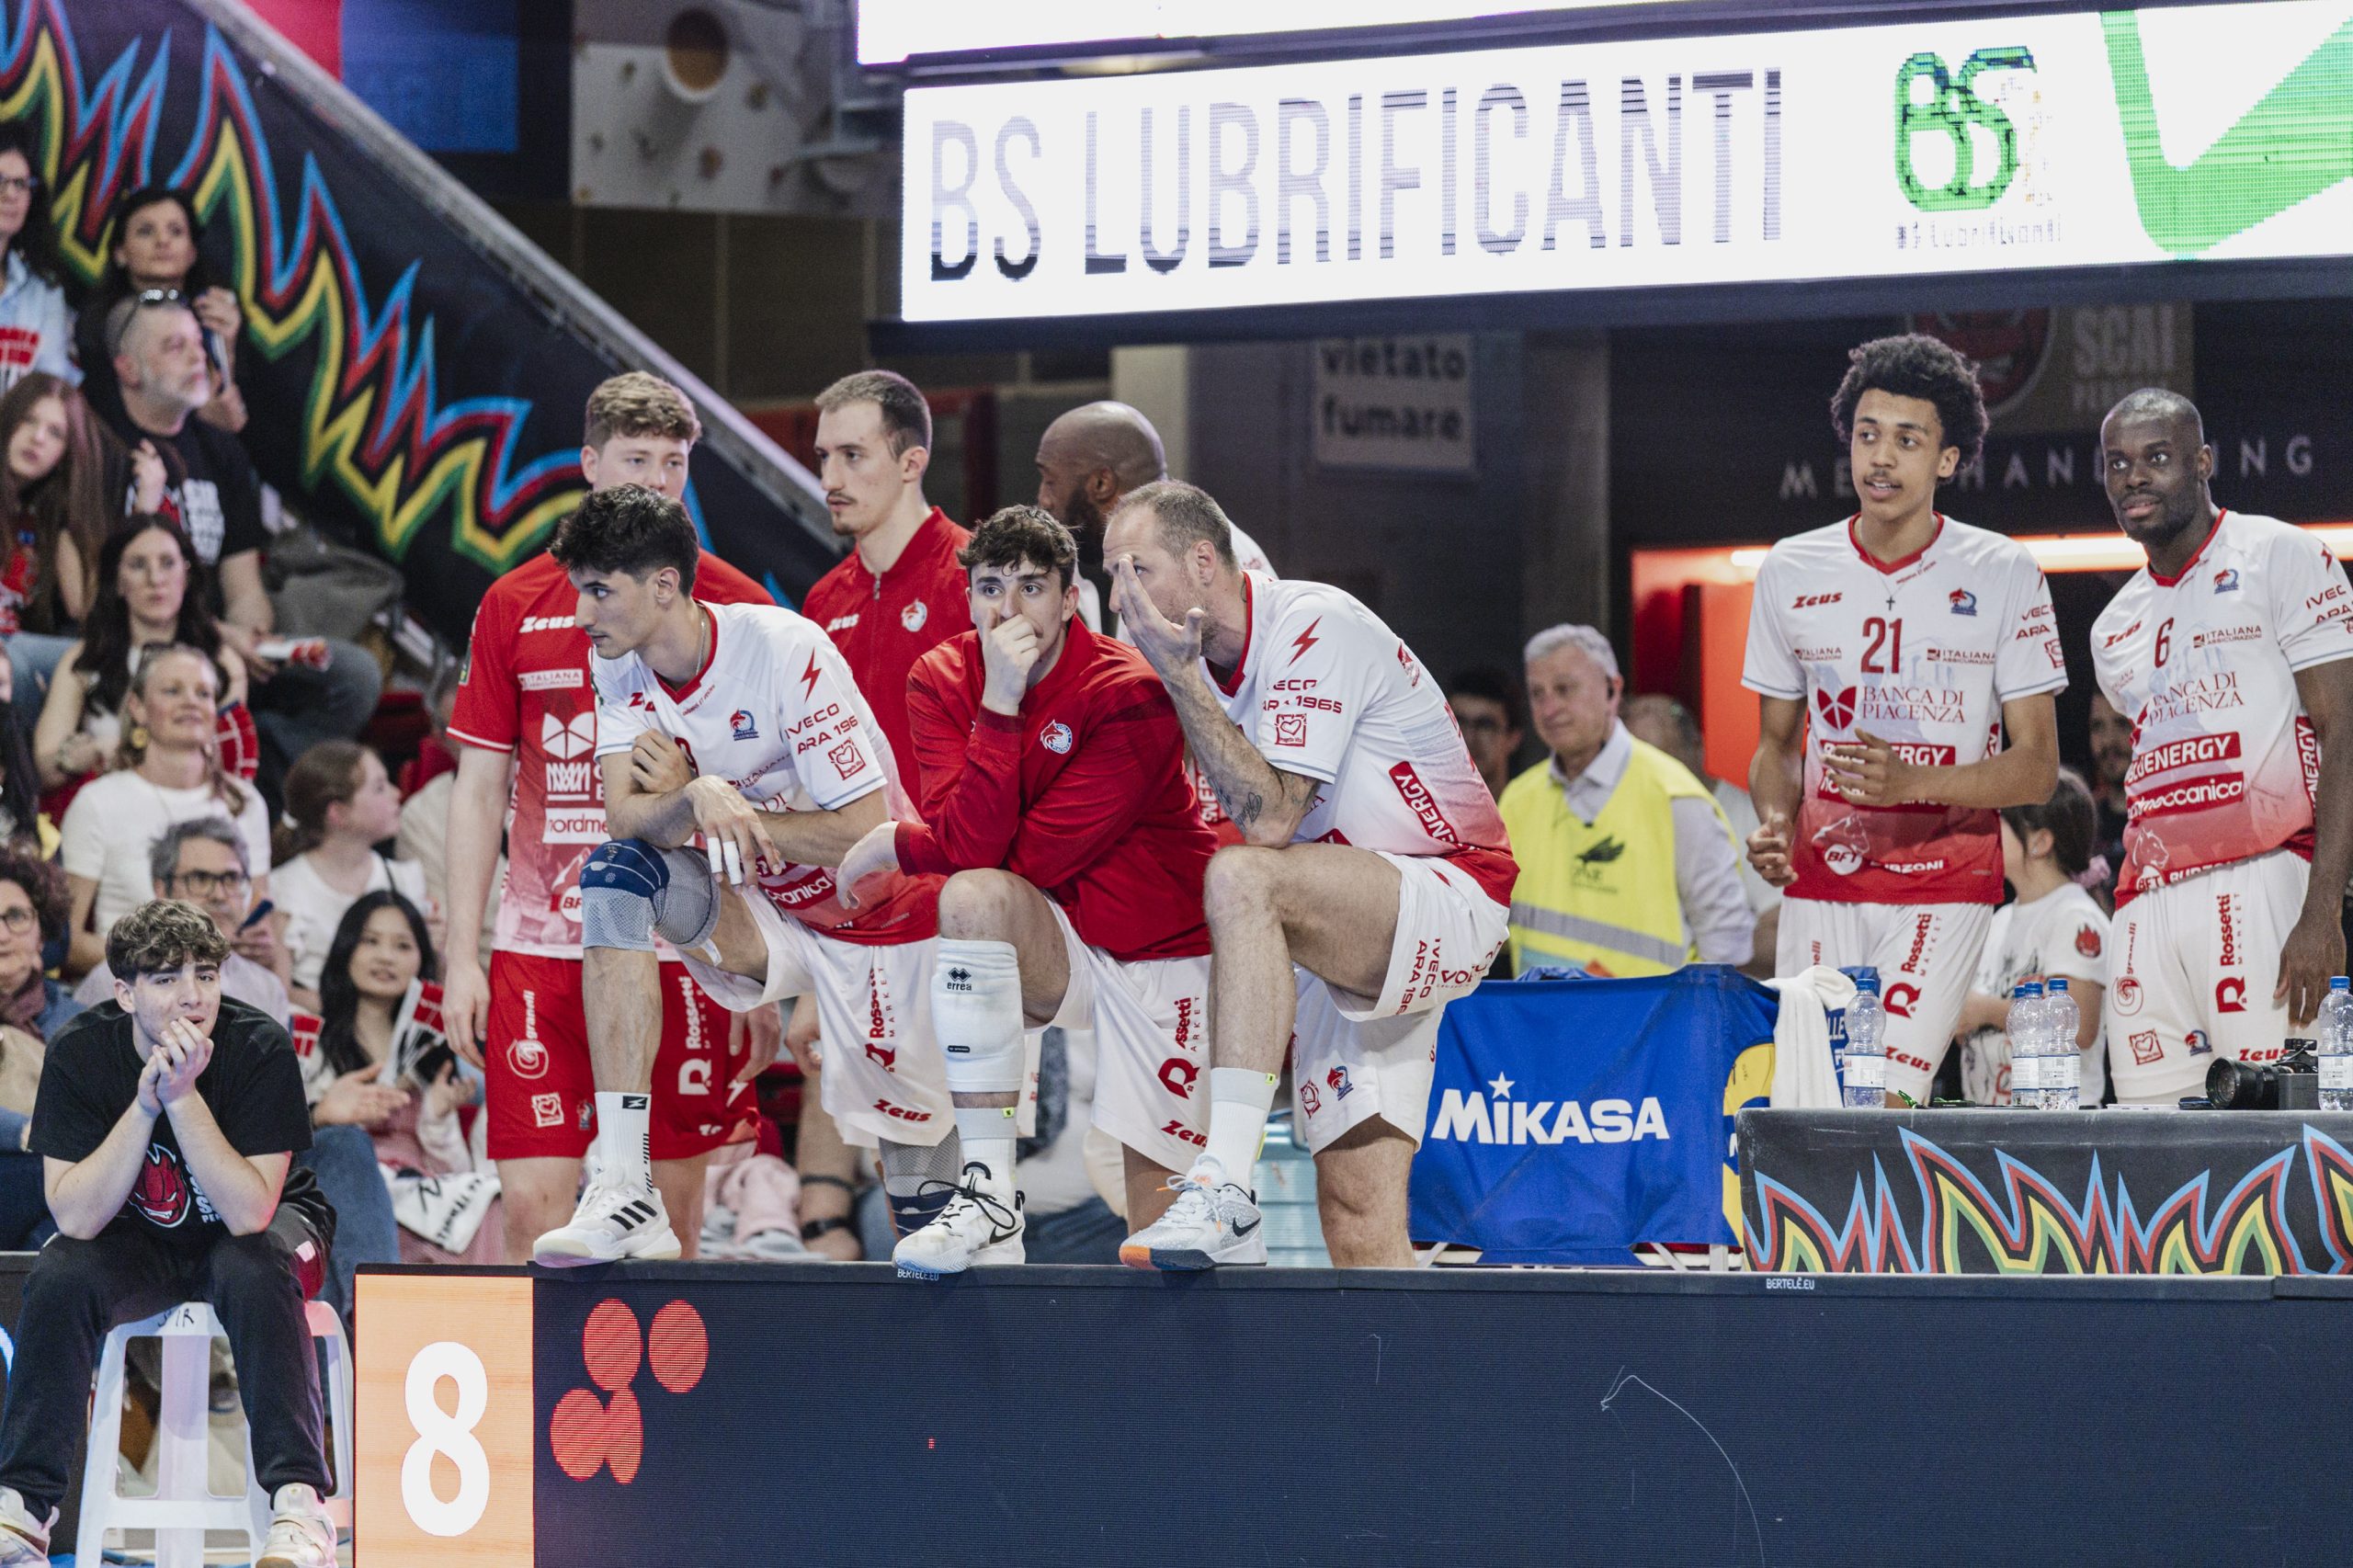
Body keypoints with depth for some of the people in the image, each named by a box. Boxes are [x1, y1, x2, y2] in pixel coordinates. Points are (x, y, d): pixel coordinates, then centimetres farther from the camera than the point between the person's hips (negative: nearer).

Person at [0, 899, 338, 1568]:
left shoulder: (260, 1050, -24)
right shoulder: (79, 1054, -18)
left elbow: (249, 1212, -30)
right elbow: (76, 1217, -24)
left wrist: (183, 1097, -38)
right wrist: (146, 1102, -34)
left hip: (254, 1229, -2)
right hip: (141, 1241, 2)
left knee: (252, 1273, -35)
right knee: (57, 1278, -28)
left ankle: (299, 1502, -36)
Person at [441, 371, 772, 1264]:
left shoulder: (737, 610, 3)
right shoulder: (514, 607, 6)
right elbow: (478, 791, 9)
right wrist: (461, 956, 3)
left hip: (685, 952, 0)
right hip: (542, 947, 1)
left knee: (670, 1216, 3)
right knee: (532, 1206, -6)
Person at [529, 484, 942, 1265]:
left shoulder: (786, 650, -25)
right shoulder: (618, 667, -8)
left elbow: (867, 835, -26)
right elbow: (624, 817, -19)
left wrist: (729, 808, -21)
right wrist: (697, 801, -39)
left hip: (875, 923, -4)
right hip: (761, 915, 4)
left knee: (918, 1155, 0)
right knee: (616, 875, -23)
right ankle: (624, 1194, -31)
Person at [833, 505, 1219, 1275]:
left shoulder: (1130, 694, -17)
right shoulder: (942, 682, -5)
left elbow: (1038, 856, -21)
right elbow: (972, 850, -19)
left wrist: (894, 845, -12)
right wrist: (1000, 704, -26)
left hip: (1159, 958, -2)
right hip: (1046, 951, 2)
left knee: (1159, 1222, -9)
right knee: (972, 896, -35)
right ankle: (990, 1203, -33)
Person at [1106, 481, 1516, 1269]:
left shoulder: (1316, 628, -17)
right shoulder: (1207, 660, 8)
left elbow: (1270, 819, -27)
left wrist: (1181, 678, -24)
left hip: (1449, 901, -9)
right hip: (1357, 945, 9)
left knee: (1243, 878, -34)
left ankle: (1227, 1189, -42)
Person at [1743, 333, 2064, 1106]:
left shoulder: (2002, 574, -1)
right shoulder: (1790, 572, 7)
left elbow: (2037, 766, -2)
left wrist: (1911, 782, -19)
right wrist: (1773, 823, -4)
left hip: (1945, 886, -3)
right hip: (1820, 882, 3)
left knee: (1885, 1108, -19)